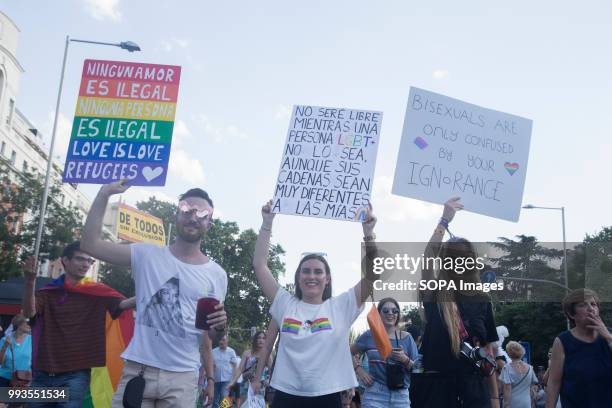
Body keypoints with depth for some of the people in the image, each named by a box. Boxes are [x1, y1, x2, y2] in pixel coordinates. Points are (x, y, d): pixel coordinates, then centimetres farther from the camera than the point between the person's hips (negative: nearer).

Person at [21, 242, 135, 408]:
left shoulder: (97, 291, 3)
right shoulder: (48, 291, 7)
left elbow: (123, 304, -10)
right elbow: (28, 312, -9)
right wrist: (30, 281, -26)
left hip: (76, 374, -2)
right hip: (44, 373, 3)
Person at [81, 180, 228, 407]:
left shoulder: (217, 275, 4)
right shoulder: (146, 255, 2)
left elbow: (210, 335, 11)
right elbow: (91, 244, -4)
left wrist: (220, 327, -12)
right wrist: (104, 194, -6)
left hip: (183, 377, 1)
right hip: (137, 369, -1)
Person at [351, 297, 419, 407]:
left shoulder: (406, 338, 6)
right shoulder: (370, 336, 3)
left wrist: (405, 360, -13)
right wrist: (358, 369, -1)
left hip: (401, 396, 2)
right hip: (375, 395, -2)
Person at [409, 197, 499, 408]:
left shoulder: (481, 301, 5)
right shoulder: (434, 296, -2)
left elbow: (488, 350, 8)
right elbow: (427, 259, -20)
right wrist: (444, 220, -23)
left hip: (473, 385, 2)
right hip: (436, 384, -2)